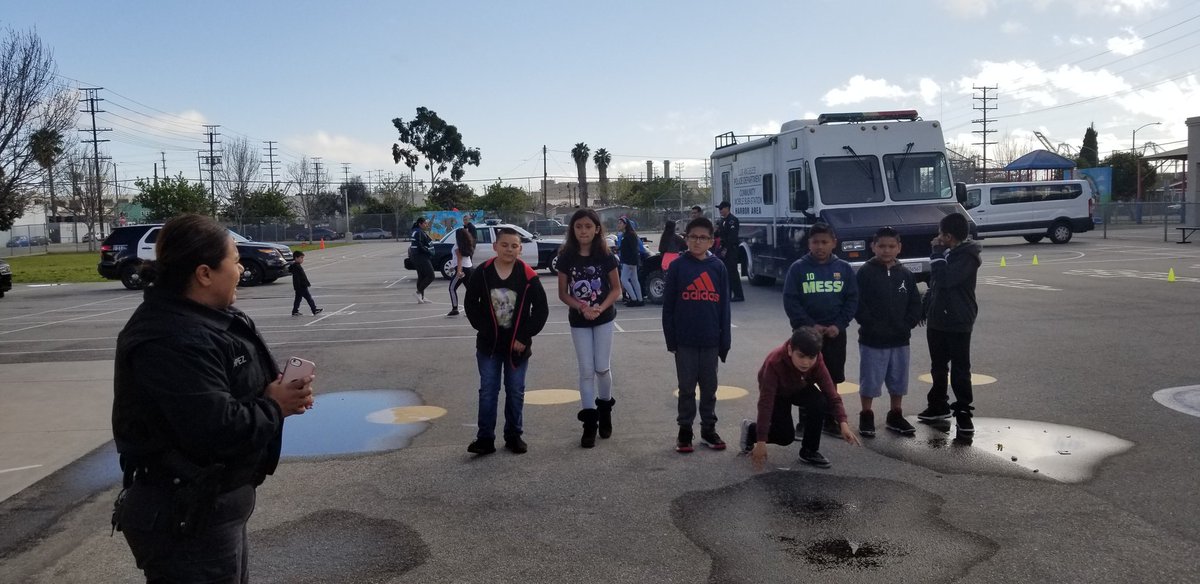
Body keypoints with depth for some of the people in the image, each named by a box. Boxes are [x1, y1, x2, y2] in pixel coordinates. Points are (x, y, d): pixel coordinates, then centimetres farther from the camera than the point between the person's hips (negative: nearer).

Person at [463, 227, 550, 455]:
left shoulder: (528, 275, -8)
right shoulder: (482, 273, -6)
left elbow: (541, 308, -4)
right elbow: (471, 303, 4)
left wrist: (525, 336, -8)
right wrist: (483, 327, -4)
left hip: (518, 345, 0)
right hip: (489, 344, 0)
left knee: (515, 392, 9)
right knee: (488, 391, 3)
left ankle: (514, 436, 21)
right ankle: (485, 438, 8)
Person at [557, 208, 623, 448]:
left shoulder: (605, 257, -7)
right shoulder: (566, 258, -6)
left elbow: (616, 289, -2)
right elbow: (563, 293, -2)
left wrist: (600, 308, -18)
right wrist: (581, 307, -19)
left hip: (604, 318, 0)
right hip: (578, 321, 1)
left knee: (602, 367, 2)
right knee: (586, 370, 2)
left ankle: (605, 407, 29)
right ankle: (589, 421, 8)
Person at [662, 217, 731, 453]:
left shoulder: (718, 268, 2)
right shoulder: (677, 267, -3)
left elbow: (724, 307, 4)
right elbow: (668, 306, -1)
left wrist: (725, 341, 2)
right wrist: (670, 339, -4)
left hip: (711, 340, 2)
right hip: (684, 340, -2)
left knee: (709, 387, 11)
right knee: (686, 387, 8)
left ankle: (708, 428, 24)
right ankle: (685, 429, 18)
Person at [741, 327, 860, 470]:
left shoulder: (816, 360, -30)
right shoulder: (775, 362, -40)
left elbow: (830, 392, -28)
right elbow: (765, 402, -41)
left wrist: (843, 422, -43)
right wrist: (761, 441, -43)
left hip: (800, 389, 4)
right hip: (777, 394, -3)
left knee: (819, 402, -27)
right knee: (786, 436, -15)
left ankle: (810, 451, -7)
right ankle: (751, 429, 15)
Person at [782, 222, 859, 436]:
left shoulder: (844, 268, 2)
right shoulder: (798, 268, -5)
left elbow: (852, 300, 3)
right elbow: (790, 301, -7)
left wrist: (839, 325, -10)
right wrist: (810, 325, -14)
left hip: (835, 334, 2)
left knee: (831, 379, 11)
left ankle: (829, 419, 24)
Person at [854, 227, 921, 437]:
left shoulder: (905, 274, 5)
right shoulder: (865, 273, -7)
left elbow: (915, 304, 7)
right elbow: (858, 305, -11)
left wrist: (906, 326, -7)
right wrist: (873, 326, -16)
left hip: (900, 340, 4)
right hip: (872, 340, -4)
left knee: (898, 381, 13)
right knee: (870, 381, 3)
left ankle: (895, 416, 28)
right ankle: (866, 417, 17)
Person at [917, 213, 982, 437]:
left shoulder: (967, 256, -15)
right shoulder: (946, 253, 10)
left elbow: (945, 279, -28)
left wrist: (938, 252, -17)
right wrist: (927, 306, 13)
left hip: (958, 322, -8)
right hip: (937, 320, 8)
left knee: (960, 369, -2)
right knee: (938, 367, 17)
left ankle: (963, 412, 4)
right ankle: (938, 405, 28)